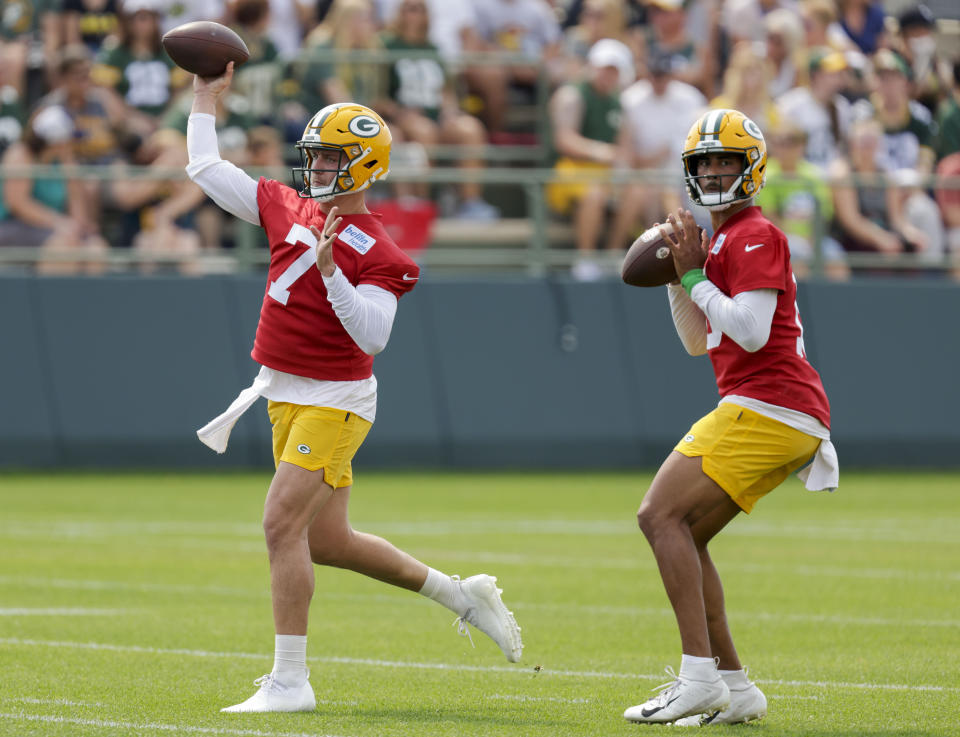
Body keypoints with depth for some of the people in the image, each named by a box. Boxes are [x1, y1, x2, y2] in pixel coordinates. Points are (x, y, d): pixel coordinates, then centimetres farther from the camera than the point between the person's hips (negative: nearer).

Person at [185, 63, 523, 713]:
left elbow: (373, 335, -26)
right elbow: (207, 169, 15)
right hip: (286, 397, 8)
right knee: (328, 541, 15)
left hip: (334, 402, -8)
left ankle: (290, 681, -11)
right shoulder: (290, 208, 6)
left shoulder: (377, 253, -14)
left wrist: (330, 269, -34)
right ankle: (462, 595, 30)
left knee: (283, 526, -15)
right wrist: (207, 97, 18)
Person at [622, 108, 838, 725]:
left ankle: (700, 675, -22)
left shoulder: (756, 236, -8)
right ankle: (734, 688, 10)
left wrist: (694, 274, -12)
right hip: (789, 419, 10)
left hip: (768, 409, -10)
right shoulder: (722, 239, 22)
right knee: (683, 534, 11)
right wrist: (675, 274, 14)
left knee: (663, 516, -15)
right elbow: (699, 343, 27)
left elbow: (751, 332, -20)